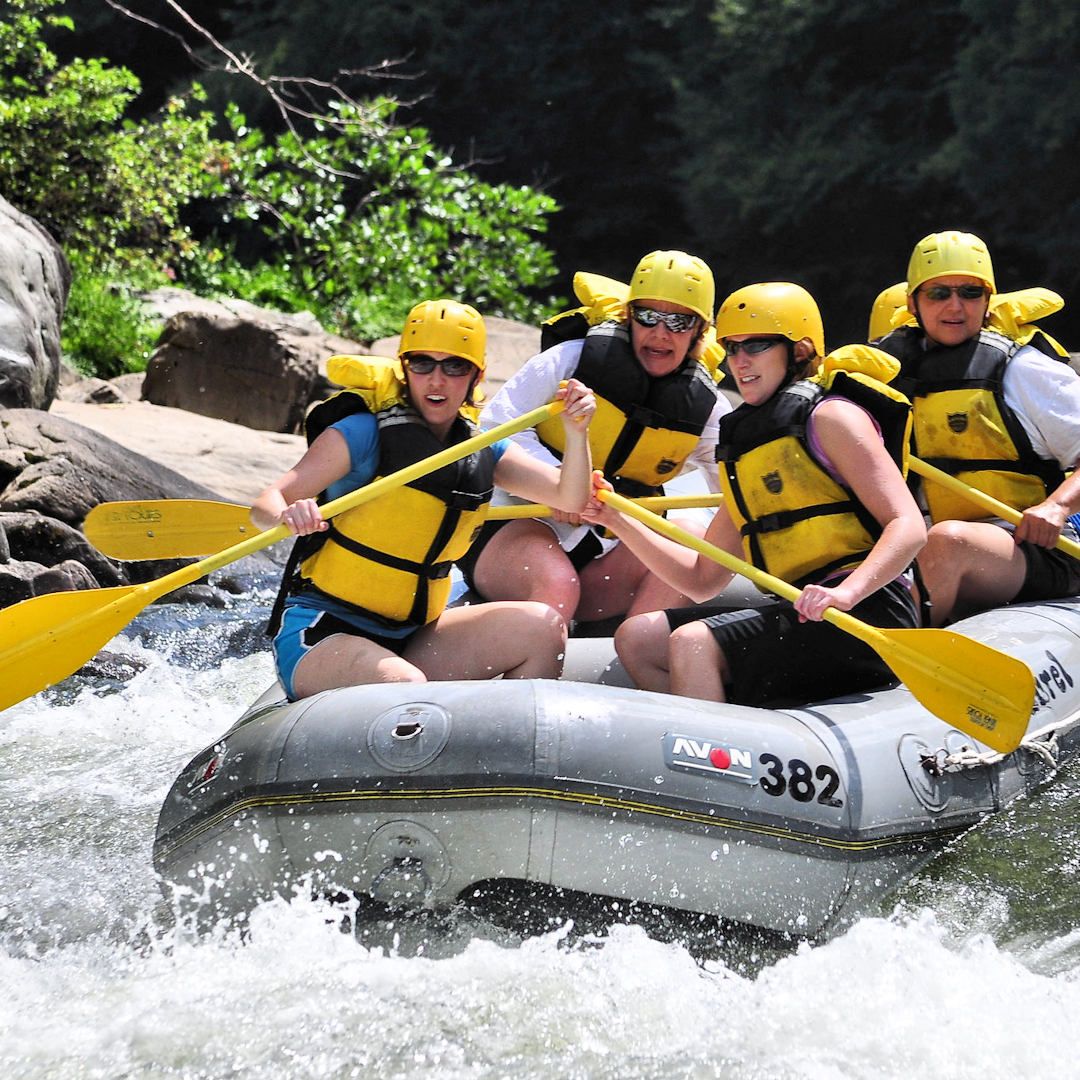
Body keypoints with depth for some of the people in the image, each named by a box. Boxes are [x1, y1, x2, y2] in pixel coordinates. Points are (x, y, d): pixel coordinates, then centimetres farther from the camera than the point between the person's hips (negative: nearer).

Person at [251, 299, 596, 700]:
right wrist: (288, 515, -39)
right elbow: (267, 502, -15)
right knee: (404, 685, -36)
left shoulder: (484, 451, 8)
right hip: (321, 634, -6)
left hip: (409, 639, 6)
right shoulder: (363, 433, -9)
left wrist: (576, 434, -17)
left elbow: (570, 499, 1)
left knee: (542, 626, -9)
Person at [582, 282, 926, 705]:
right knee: (635, 638, 4)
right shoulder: (746, 441, 22)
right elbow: (702, 580, 20)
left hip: (865, 610, -9)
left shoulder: (829, 416, -3)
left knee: (693, 642, -24)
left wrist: (845, 592, -31)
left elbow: (908, 527, -14)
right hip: (803, 615, 9)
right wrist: (618, 521, 10)